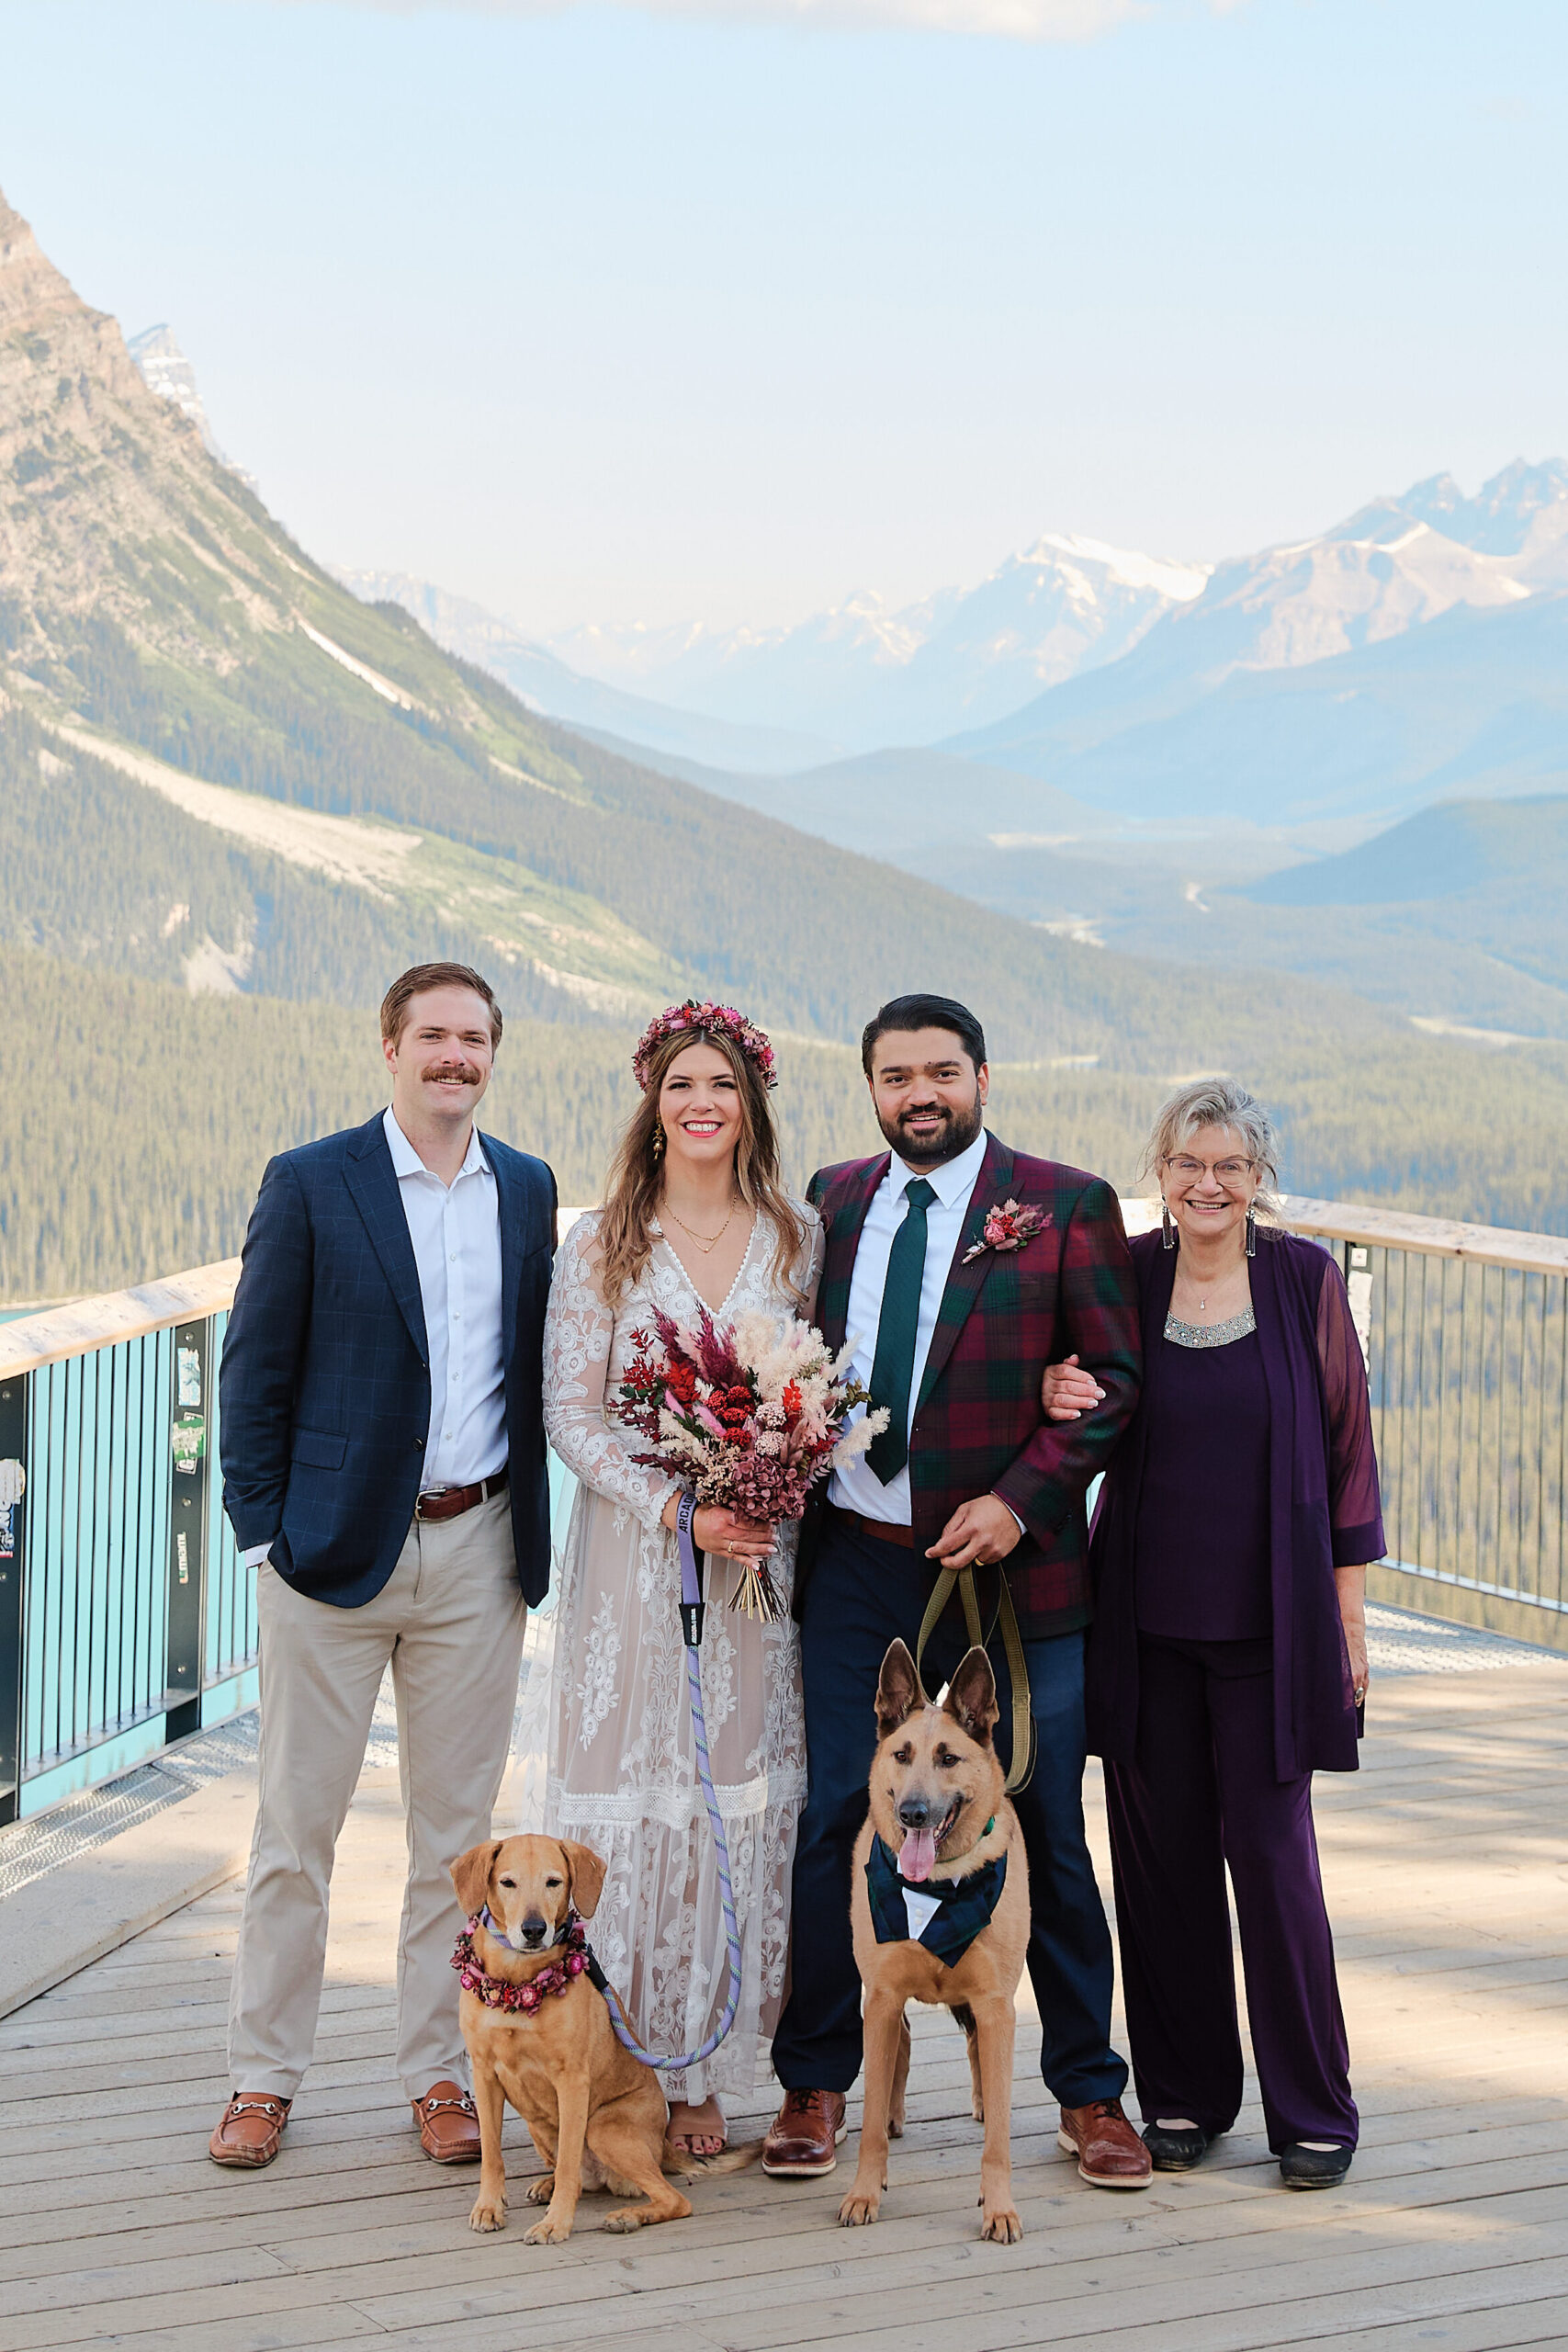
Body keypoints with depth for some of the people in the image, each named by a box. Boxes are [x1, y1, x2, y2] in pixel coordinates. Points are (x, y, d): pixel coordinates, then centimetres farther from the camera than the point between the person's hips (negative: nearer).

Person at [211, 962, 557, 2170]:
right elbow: (256, 1373, -2)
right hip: (336, 1547, -3)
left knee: (456, 1824, 9)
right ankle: (264, 2078, 16)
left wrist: (529, 1523, 6)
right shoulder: (309, 1184, -3)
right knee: (296, 1823, 5)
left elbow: (534, 1364, 12)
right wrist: (263, 1528, -7)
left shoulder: (529, 1188, 8)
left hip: (477, 1549, 3)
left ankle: (442, 2072, 19)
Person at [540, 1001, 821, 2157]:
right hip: (634, 1551, -2)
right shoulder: (602, 1245, 1)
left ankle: (698, 2071, 13)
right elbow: (570, 1415, -3)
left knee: (741, 1793, 3)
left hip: (763, 1555, 2)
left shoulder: (800, 1236, 7)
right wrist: (677, 1509, -14)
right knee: (630, 1796, -2)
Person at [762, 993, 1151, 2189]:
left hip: (1012, 1567, -3)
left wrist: (1020, 1499, -14)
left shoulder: (1066, 1204, -3)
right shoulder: (831, 1201, 9)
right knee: (831, 1824, 5)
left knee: (1044, 1837, 7)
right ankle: (816, 2083, 19)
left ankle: (1088, 2092, 21)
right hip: (854, 1563, 3)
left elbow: (1116, 1381, -4)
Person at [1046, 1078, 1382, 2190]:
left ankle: (1313, 2108, 12)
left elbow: (1346, 1443, 2)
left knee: (1272, 1849, -2)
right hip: (1146, 1616, 2)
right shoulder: (1125, 1275, 3)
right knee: (1160, 1851, 6)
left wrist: (1349, 1608, 1)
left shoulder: (1304, 1277, -1)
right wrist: (1062, 1402, -12)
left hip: (1270, 1618, -2)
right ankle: (1185, 2092, 21)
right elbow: (1089, 1431, 13)